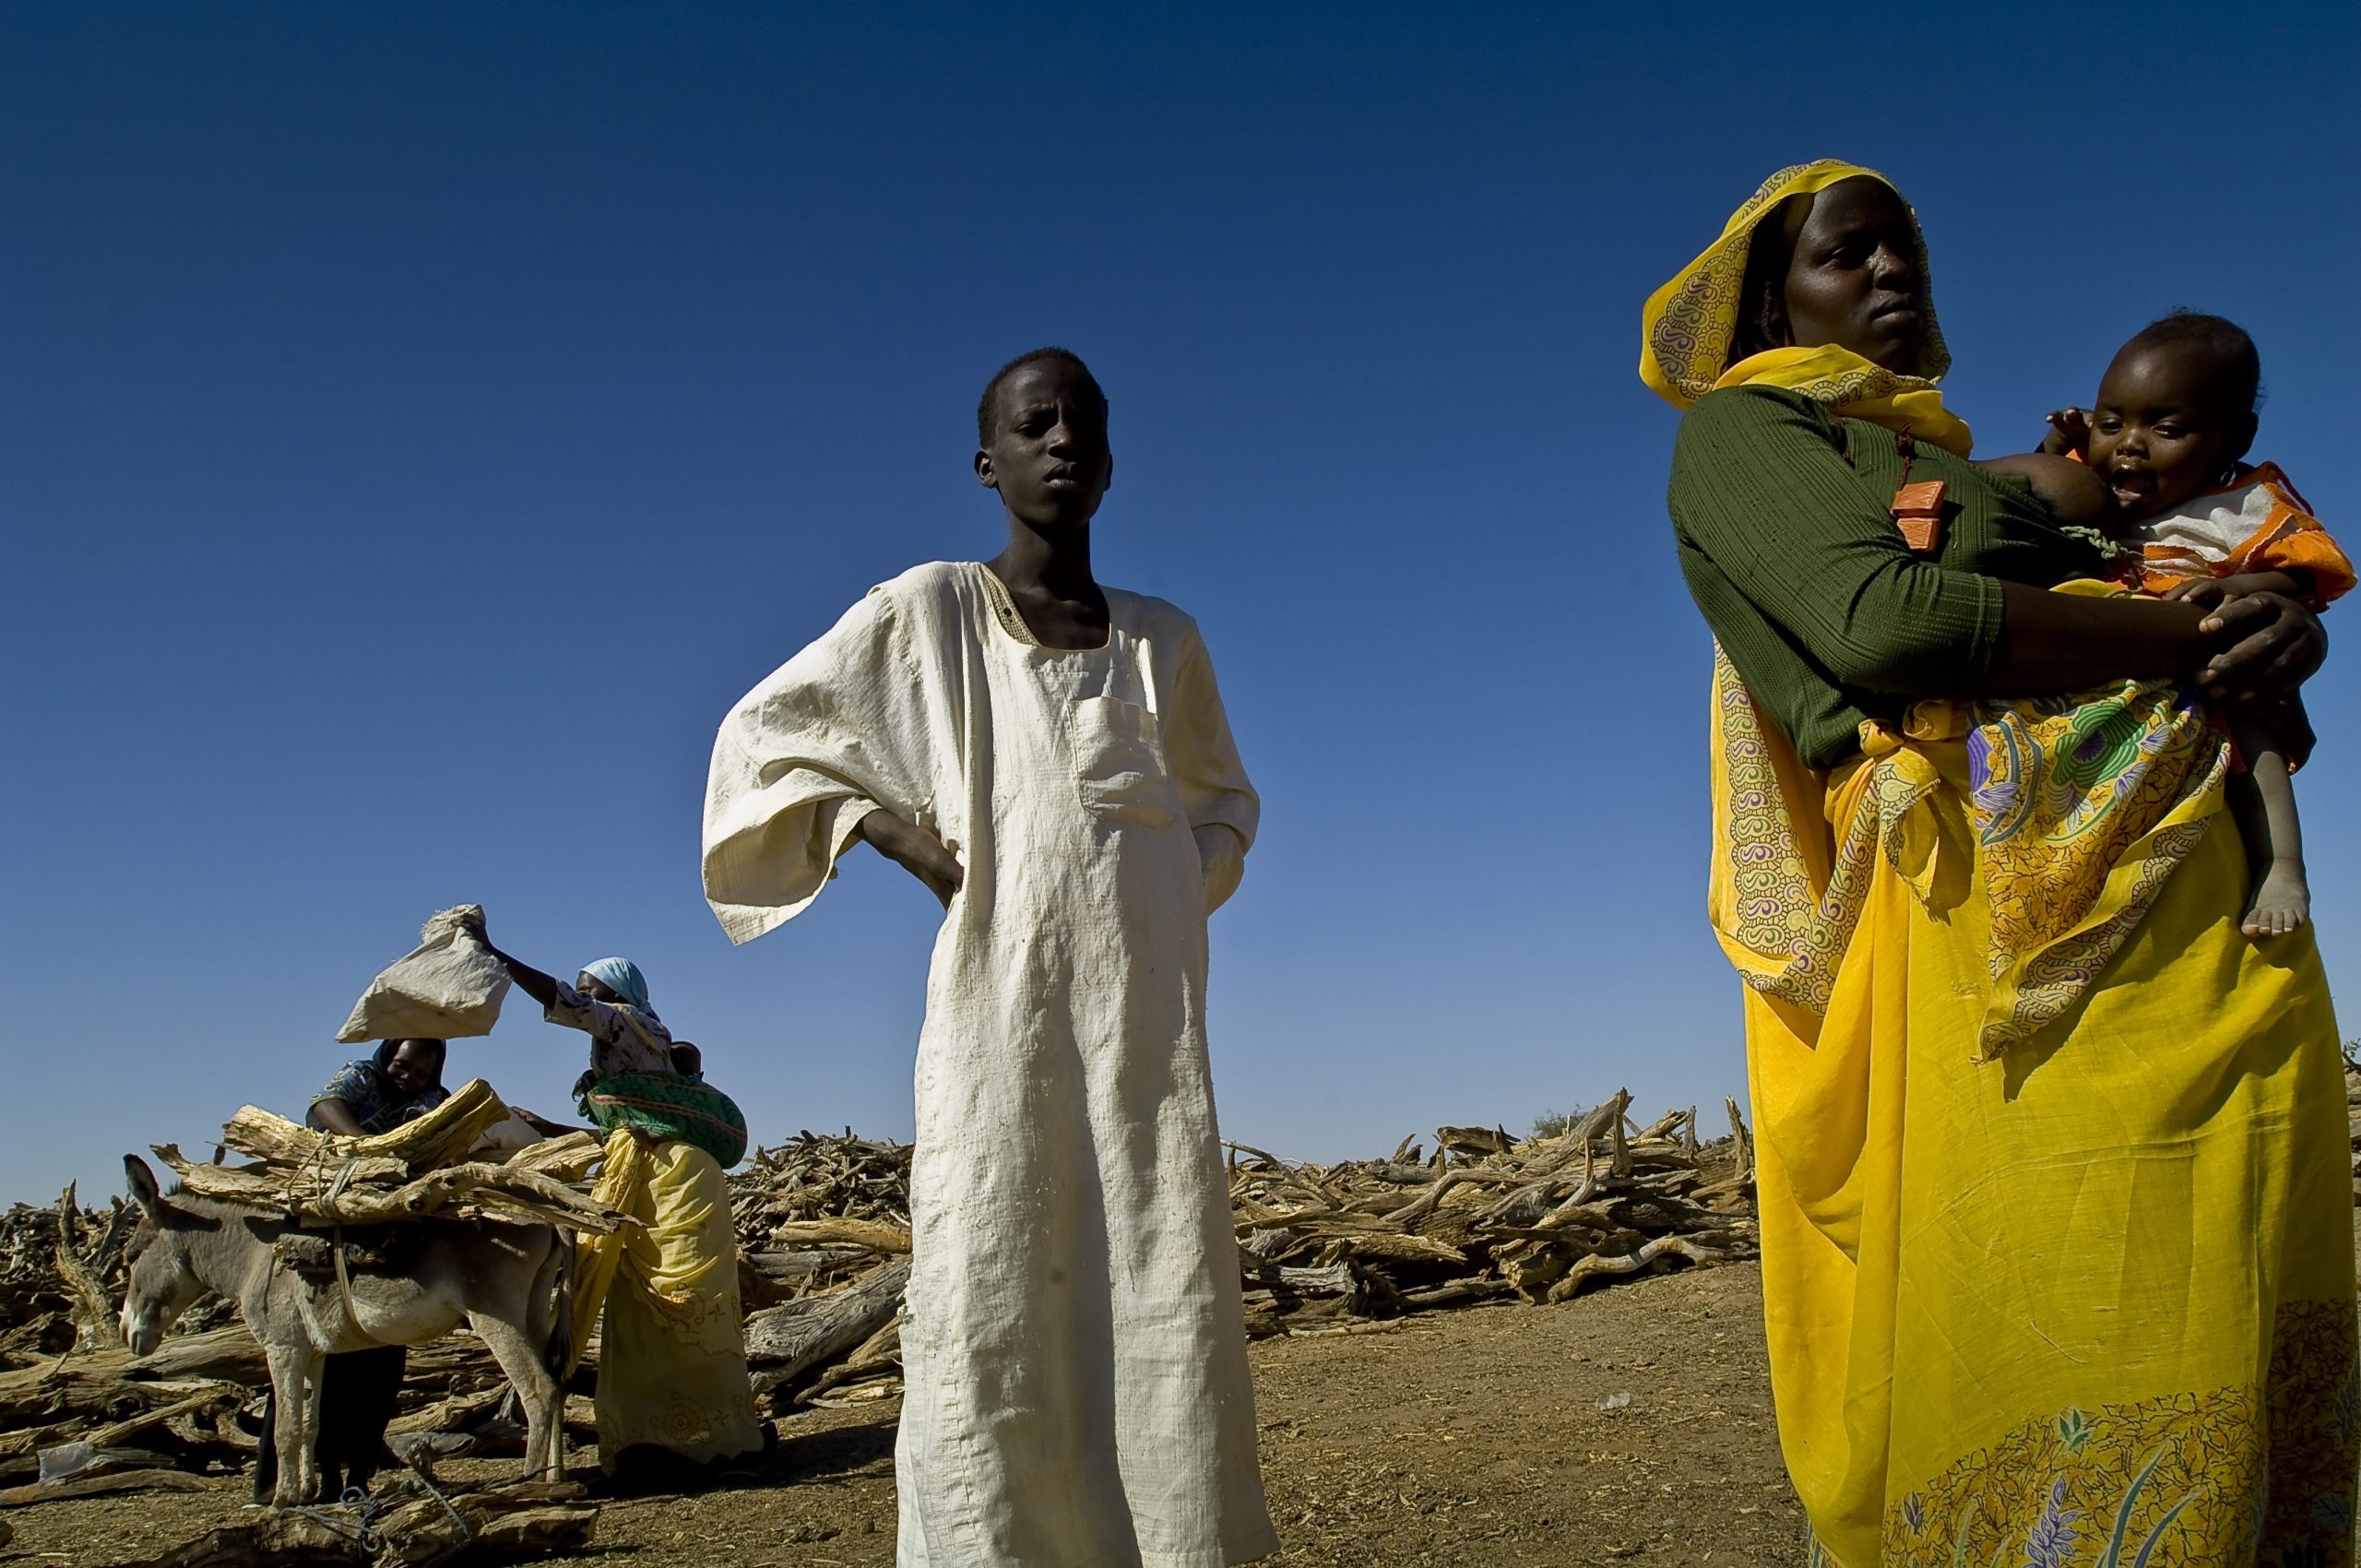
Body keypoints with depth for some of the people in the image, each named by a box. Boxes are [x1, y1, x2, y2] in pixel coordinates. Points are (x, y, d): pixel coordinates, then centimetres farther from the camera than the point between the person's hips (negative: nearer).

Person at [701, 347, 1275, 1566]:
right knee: (991, 1323, -5)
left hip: (1147, 1029, 3)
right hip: (1000, 1023, -2)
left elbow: (1224, 801, 28)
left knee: (1171, 1319, 0)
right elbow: (761, 733, 12)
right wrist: (891, 830, 0)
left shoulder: (1164, 642, 14)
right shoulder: (926, 610, 6)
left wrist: (1188, 885, 8)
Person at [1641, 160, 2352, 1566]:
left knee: (2242, 1321, 3)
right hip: (2008, 891, -7)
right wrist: (2194, 634, -5)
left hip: (2210, 906, 7)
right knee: (2060, 1326, -11)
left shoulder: (1976, 469, 29)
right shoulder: (1742, 429, 7)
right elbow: (1878, 622, -13)